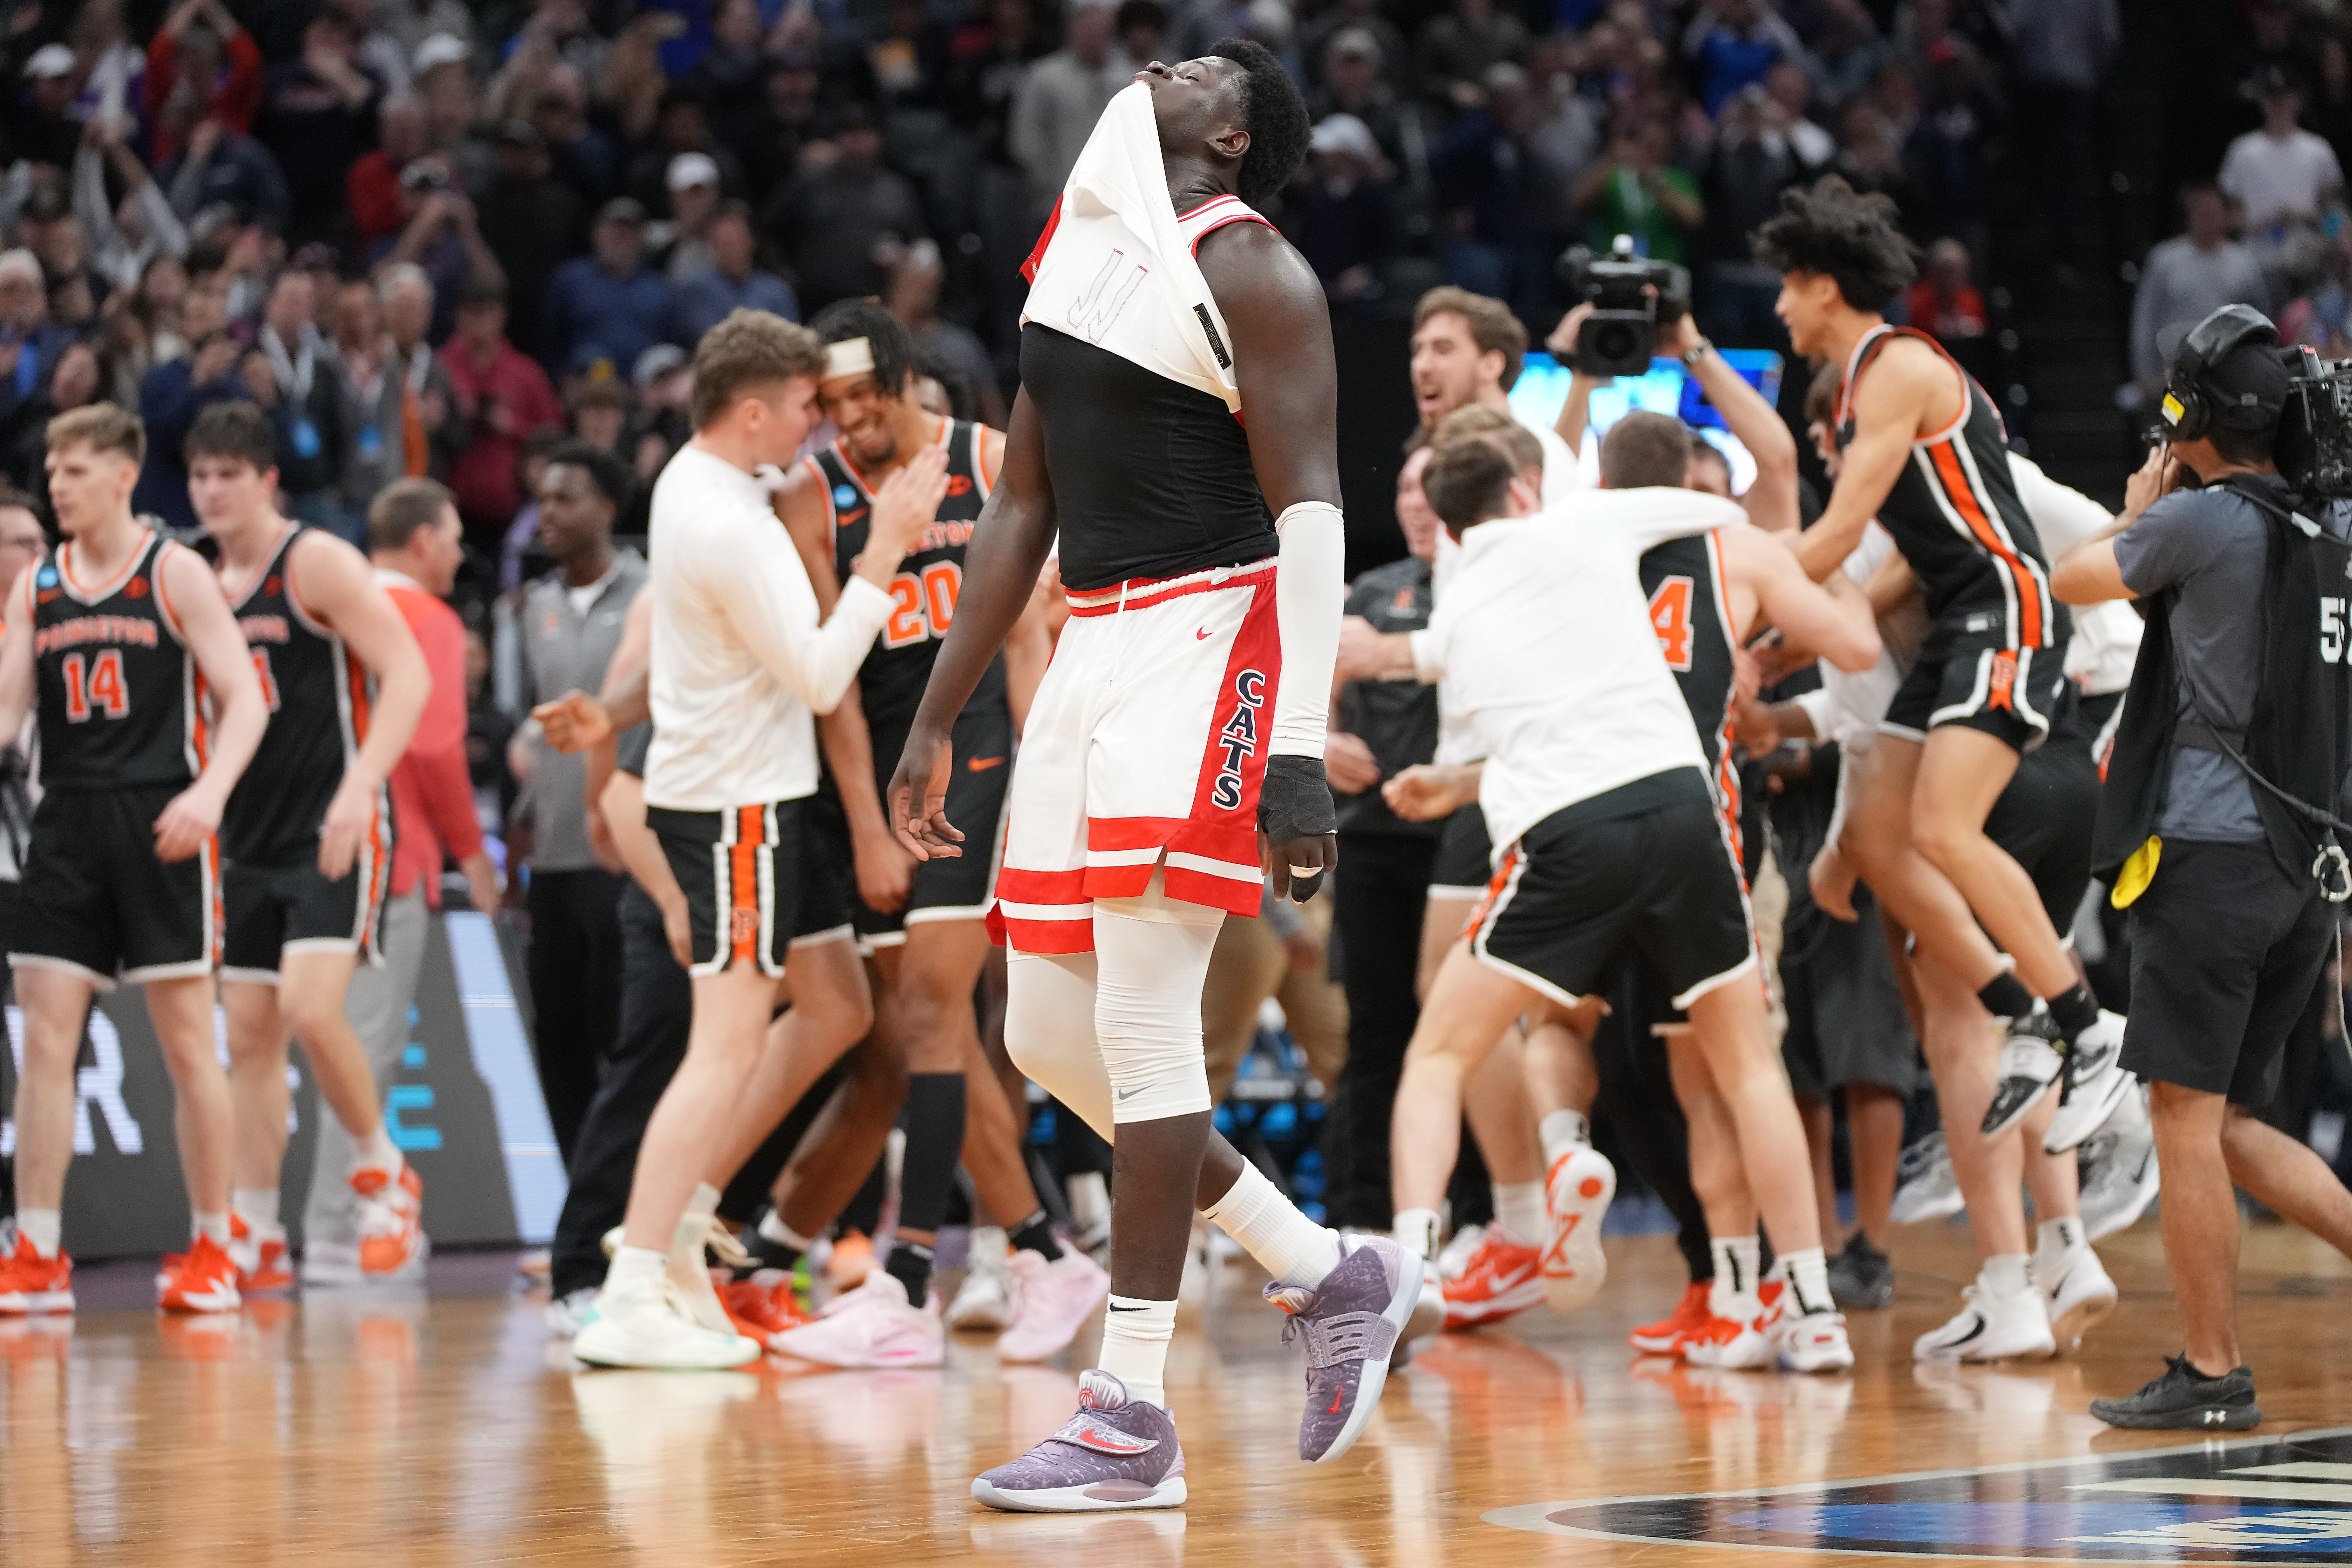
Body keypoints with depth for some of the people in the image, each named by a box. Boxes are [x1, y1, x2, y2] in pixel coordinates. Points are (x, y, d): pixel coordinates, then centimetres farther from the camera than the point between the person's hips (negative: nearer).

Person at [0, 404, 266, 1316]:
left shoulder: (174, 574, -1)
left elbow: (244, 699, -6)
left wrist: (210, 792, -21)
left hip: (159, 823, -4)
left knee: (187, 1042, 0)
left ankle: (213, 1250, 9)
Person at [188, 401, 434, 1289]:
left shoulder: (317, 564, -8)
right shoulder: (207, 583, 13)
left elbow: (407, 676, -14)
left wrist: (361, 788, -25)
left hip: (334, 834, -7)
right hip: (249, 838, 7)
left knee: (310, 1007, -20)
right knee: (249, 1031, 5)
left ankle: (384, 1177, 1)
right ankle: (255, 1238, 9)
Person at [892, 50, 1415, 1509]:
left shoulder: (1248, 269, -7)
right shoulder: (1075, 257, 18)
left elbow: (1311, 513, -14)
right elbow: (1021, 511, 22)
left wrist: (1300, 754, -22)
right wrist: (938, 721, 19)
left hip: (1210, 649, -9)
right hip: (1093, 652, 9)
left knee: (1141, 1027, -12)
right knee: (1048, 1037, 7)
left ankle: (1134, 1419, -8)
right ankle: (1335, 1277, 20)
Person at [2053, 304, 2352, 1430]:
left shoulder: (2204, 519, -10)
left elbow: (2075, 581, 7)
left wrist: (2137, 513, 23)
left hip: (2213, 852, -7)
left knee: (2186, 1117, -3)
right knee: (2228, 1125, 15)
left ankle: (2212, 1373, -2)